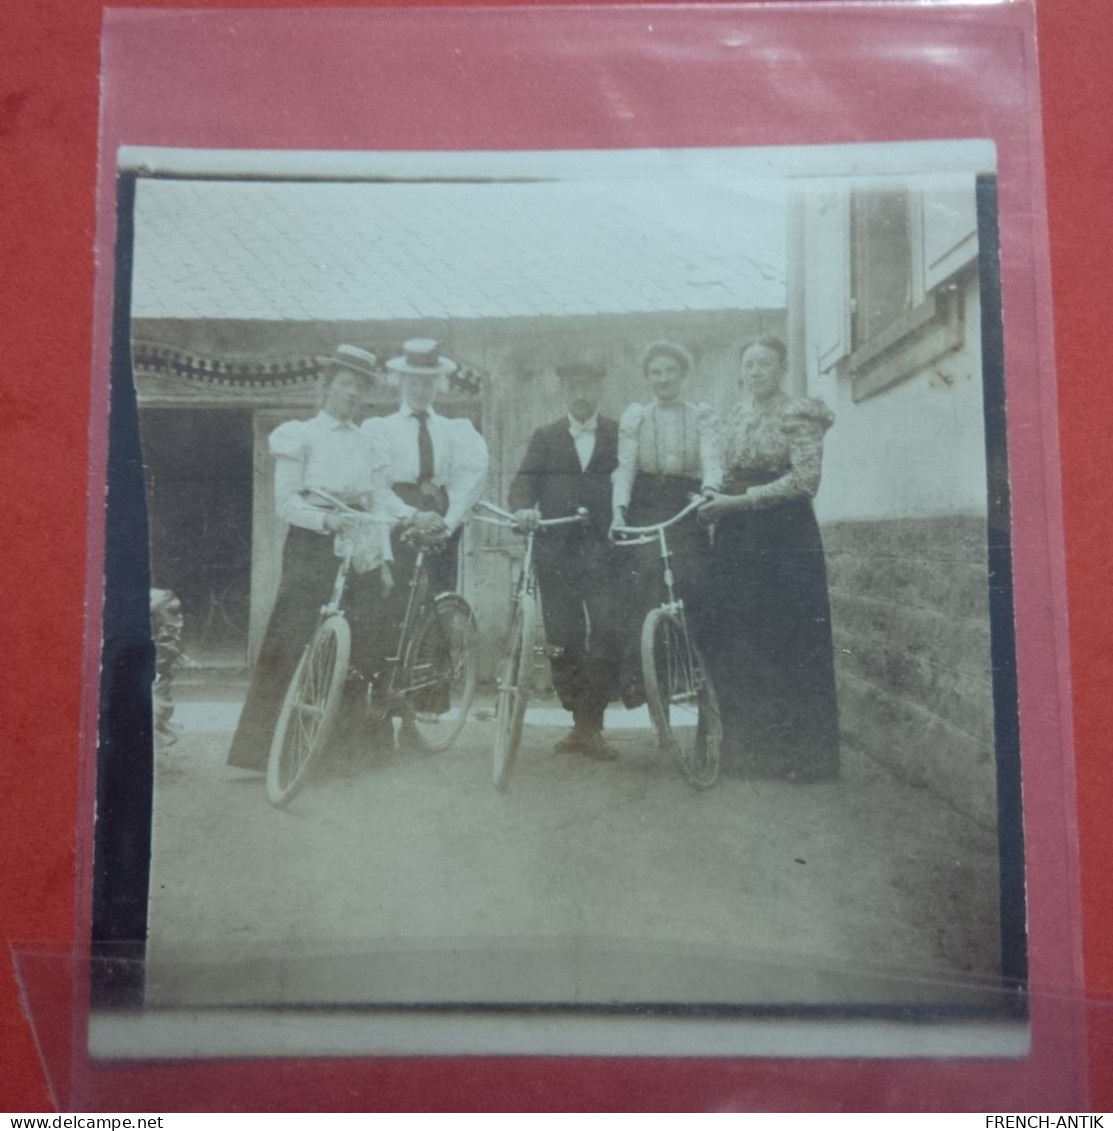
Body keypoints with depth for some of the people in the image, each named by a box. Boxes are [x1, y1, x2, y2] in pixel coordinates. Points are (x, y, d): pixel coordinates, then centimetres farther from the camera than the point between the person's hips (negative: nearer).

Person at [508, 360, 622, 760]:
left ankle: (591, 724, -5)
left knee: (606, 633, -14)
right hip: (556, 550, 2)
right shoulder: (545, 437, 14)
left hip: (603, 549, -2)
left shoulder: (619, 434, 11)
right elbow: (526, 479, 3)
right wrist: (522, 507, -18)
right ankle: (582, 722, 17)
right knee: (564, 639, 5)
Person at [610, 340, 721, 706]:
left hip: (687, 510, 1)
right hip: (645, 509, -1)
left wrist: (709, 491, -25)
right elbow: (625, 467, 3)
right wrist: (619, 508, -13)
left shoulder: (701, 416, 11)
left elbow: (712, 460, -3)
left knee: (692, 588, -9)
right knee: (644, 591, -13)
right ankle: (637, 674, -9)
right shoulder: (634, 416, 11)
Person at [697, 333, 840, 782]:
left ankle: (800, 752, 8)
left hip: (784, 532, -6)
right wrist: (715, 501, 2)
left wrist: (739, 500, -16)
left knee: (789, 639, -3)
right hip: (737, 535, 6)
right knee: (737, 641, 5)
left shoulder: (798, 414, -2)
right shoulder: (735, 418, 17)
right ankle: (749, 744, 17)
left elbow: (805, 479, -13)